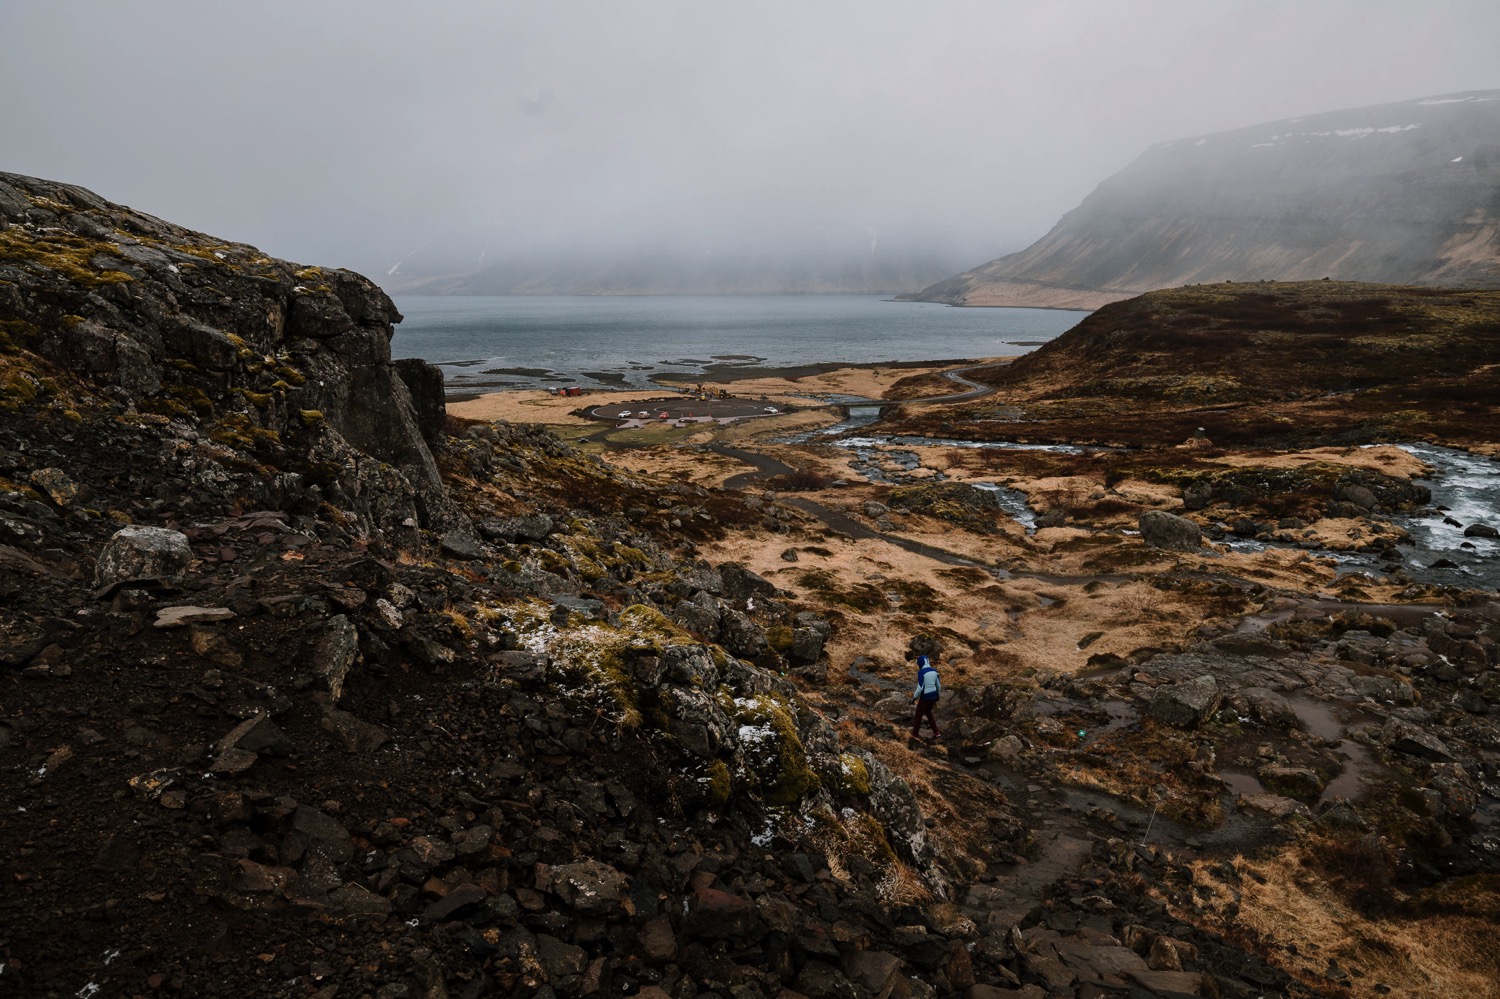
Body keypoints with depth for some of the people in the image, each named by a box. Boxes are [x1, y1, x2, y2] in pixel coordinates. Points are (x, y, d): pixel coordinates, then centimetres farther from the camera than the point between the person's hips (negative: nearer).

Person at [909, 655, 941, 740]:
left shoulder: (921, 672, -21)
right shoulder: (934, 670, 0)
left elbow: (920, 687, -22)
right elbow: (938, 685, 8)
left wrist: (914, 697, -8)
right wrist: (937, 696, 22)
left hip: (925, 697, -6)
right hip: (933, 695, 6)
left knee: (918, 715, 15)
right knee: (928, 713, 28)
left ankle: (915, 734, 30)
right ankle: (936, 733, 28)